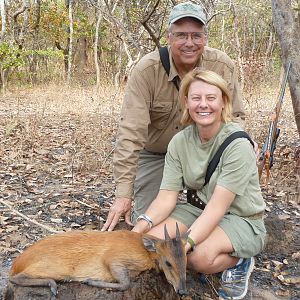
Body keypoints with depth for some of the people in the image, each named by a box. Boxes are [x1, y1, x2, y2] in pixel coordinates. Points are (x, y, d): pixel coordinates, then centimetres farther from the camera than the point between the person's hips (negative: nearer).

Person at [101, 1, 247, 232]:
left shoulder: (223, 66, -19)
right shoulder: (147, 69, -26)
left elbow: (234, 116, -6)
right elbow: (131, 132, -30)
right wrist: (123, 193, -32)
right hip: (153, 154, -1)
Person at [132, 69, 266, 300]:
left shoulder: (238, 145, -23)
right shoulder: (180, 142, -8)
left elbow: (217, 207, -28)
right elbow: (167, 196, -12)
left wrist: (182, 246, -39)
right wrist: (140, 227, -30)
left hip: (241, 220, -4)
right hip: (199, 210, 5)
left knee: (201, 256, -33)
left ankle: (238, 263, 0)